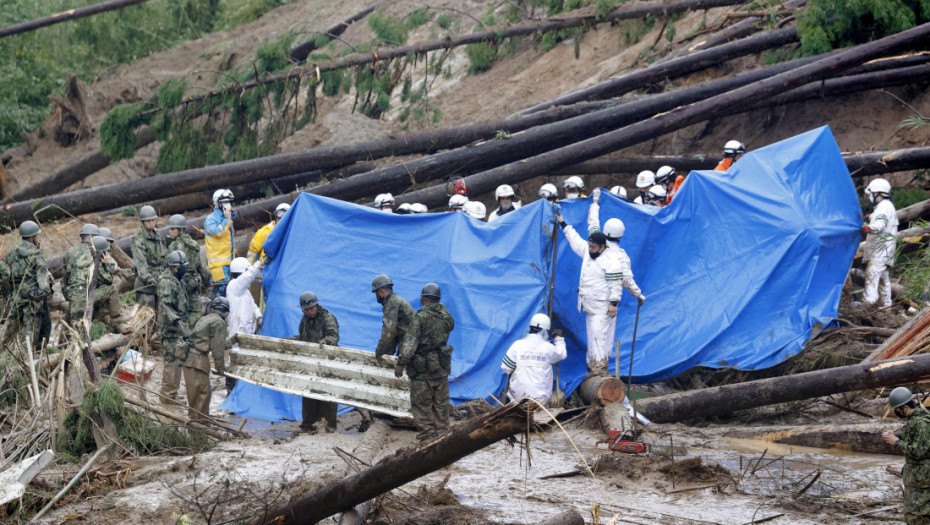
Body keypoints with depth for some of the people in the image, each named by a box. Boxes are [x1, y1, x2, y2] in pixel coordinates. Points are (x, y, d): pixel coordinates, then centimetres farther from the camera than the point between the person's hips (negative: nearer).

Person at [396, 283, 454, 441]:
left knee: (421, 405, 2)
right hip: (442, 368, 5)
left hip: (422, 370, -5)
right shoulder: (446, 316, 2)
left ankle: (427, 438, 0)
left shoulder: (420, 317, -15)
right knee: (441, 404, 15)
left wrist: (401, 363, -16)